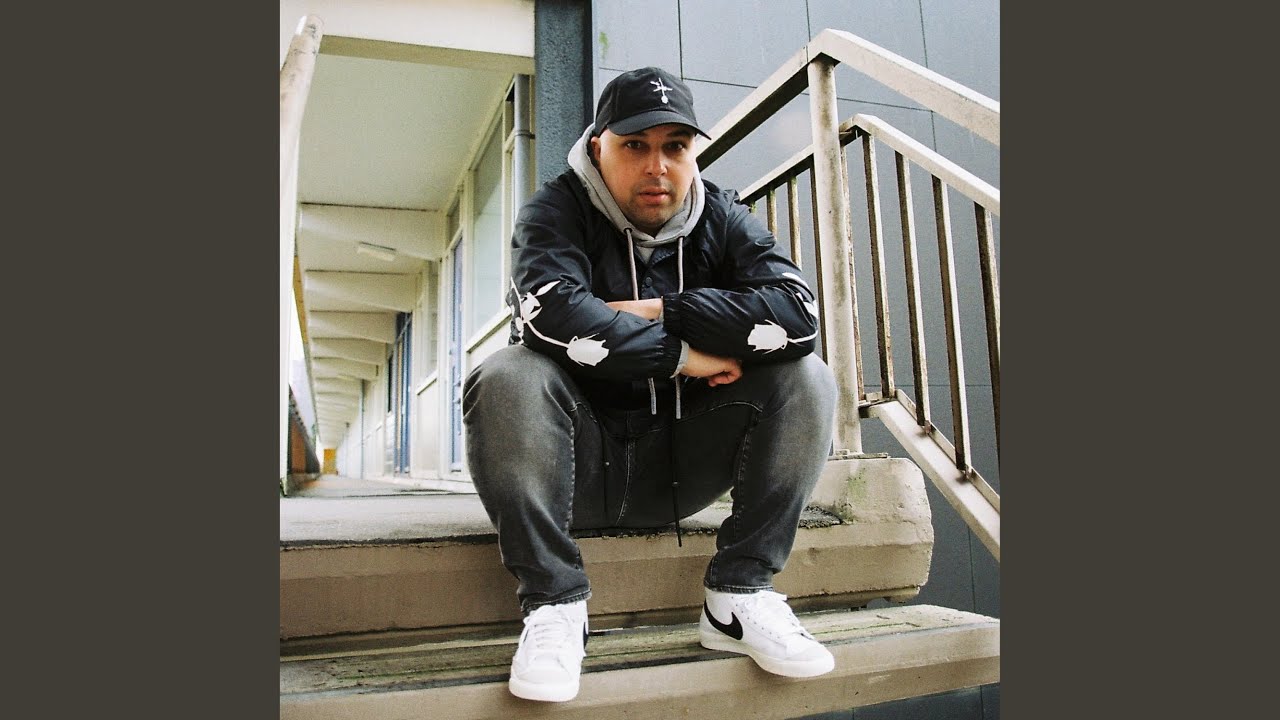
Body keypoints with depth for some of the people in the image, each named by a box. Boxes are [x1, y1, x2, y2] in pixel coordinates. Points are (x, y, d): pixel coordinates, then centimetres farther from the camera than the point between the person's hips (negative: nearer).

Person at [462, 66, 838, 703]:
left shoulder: (723, 218, 4)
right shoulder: (557, 211, -5)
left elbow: (797, 311, -15)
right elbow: (556, 314, -28)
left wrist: (661, 311, -19)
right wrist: (682, 356, -21)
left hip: (683, 467, 3)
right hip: (581, 462, -2)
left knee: (807, 380, -16)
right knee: (506, 379, -30)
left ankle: (737, 595, -11)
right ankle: (552, 604, -19)